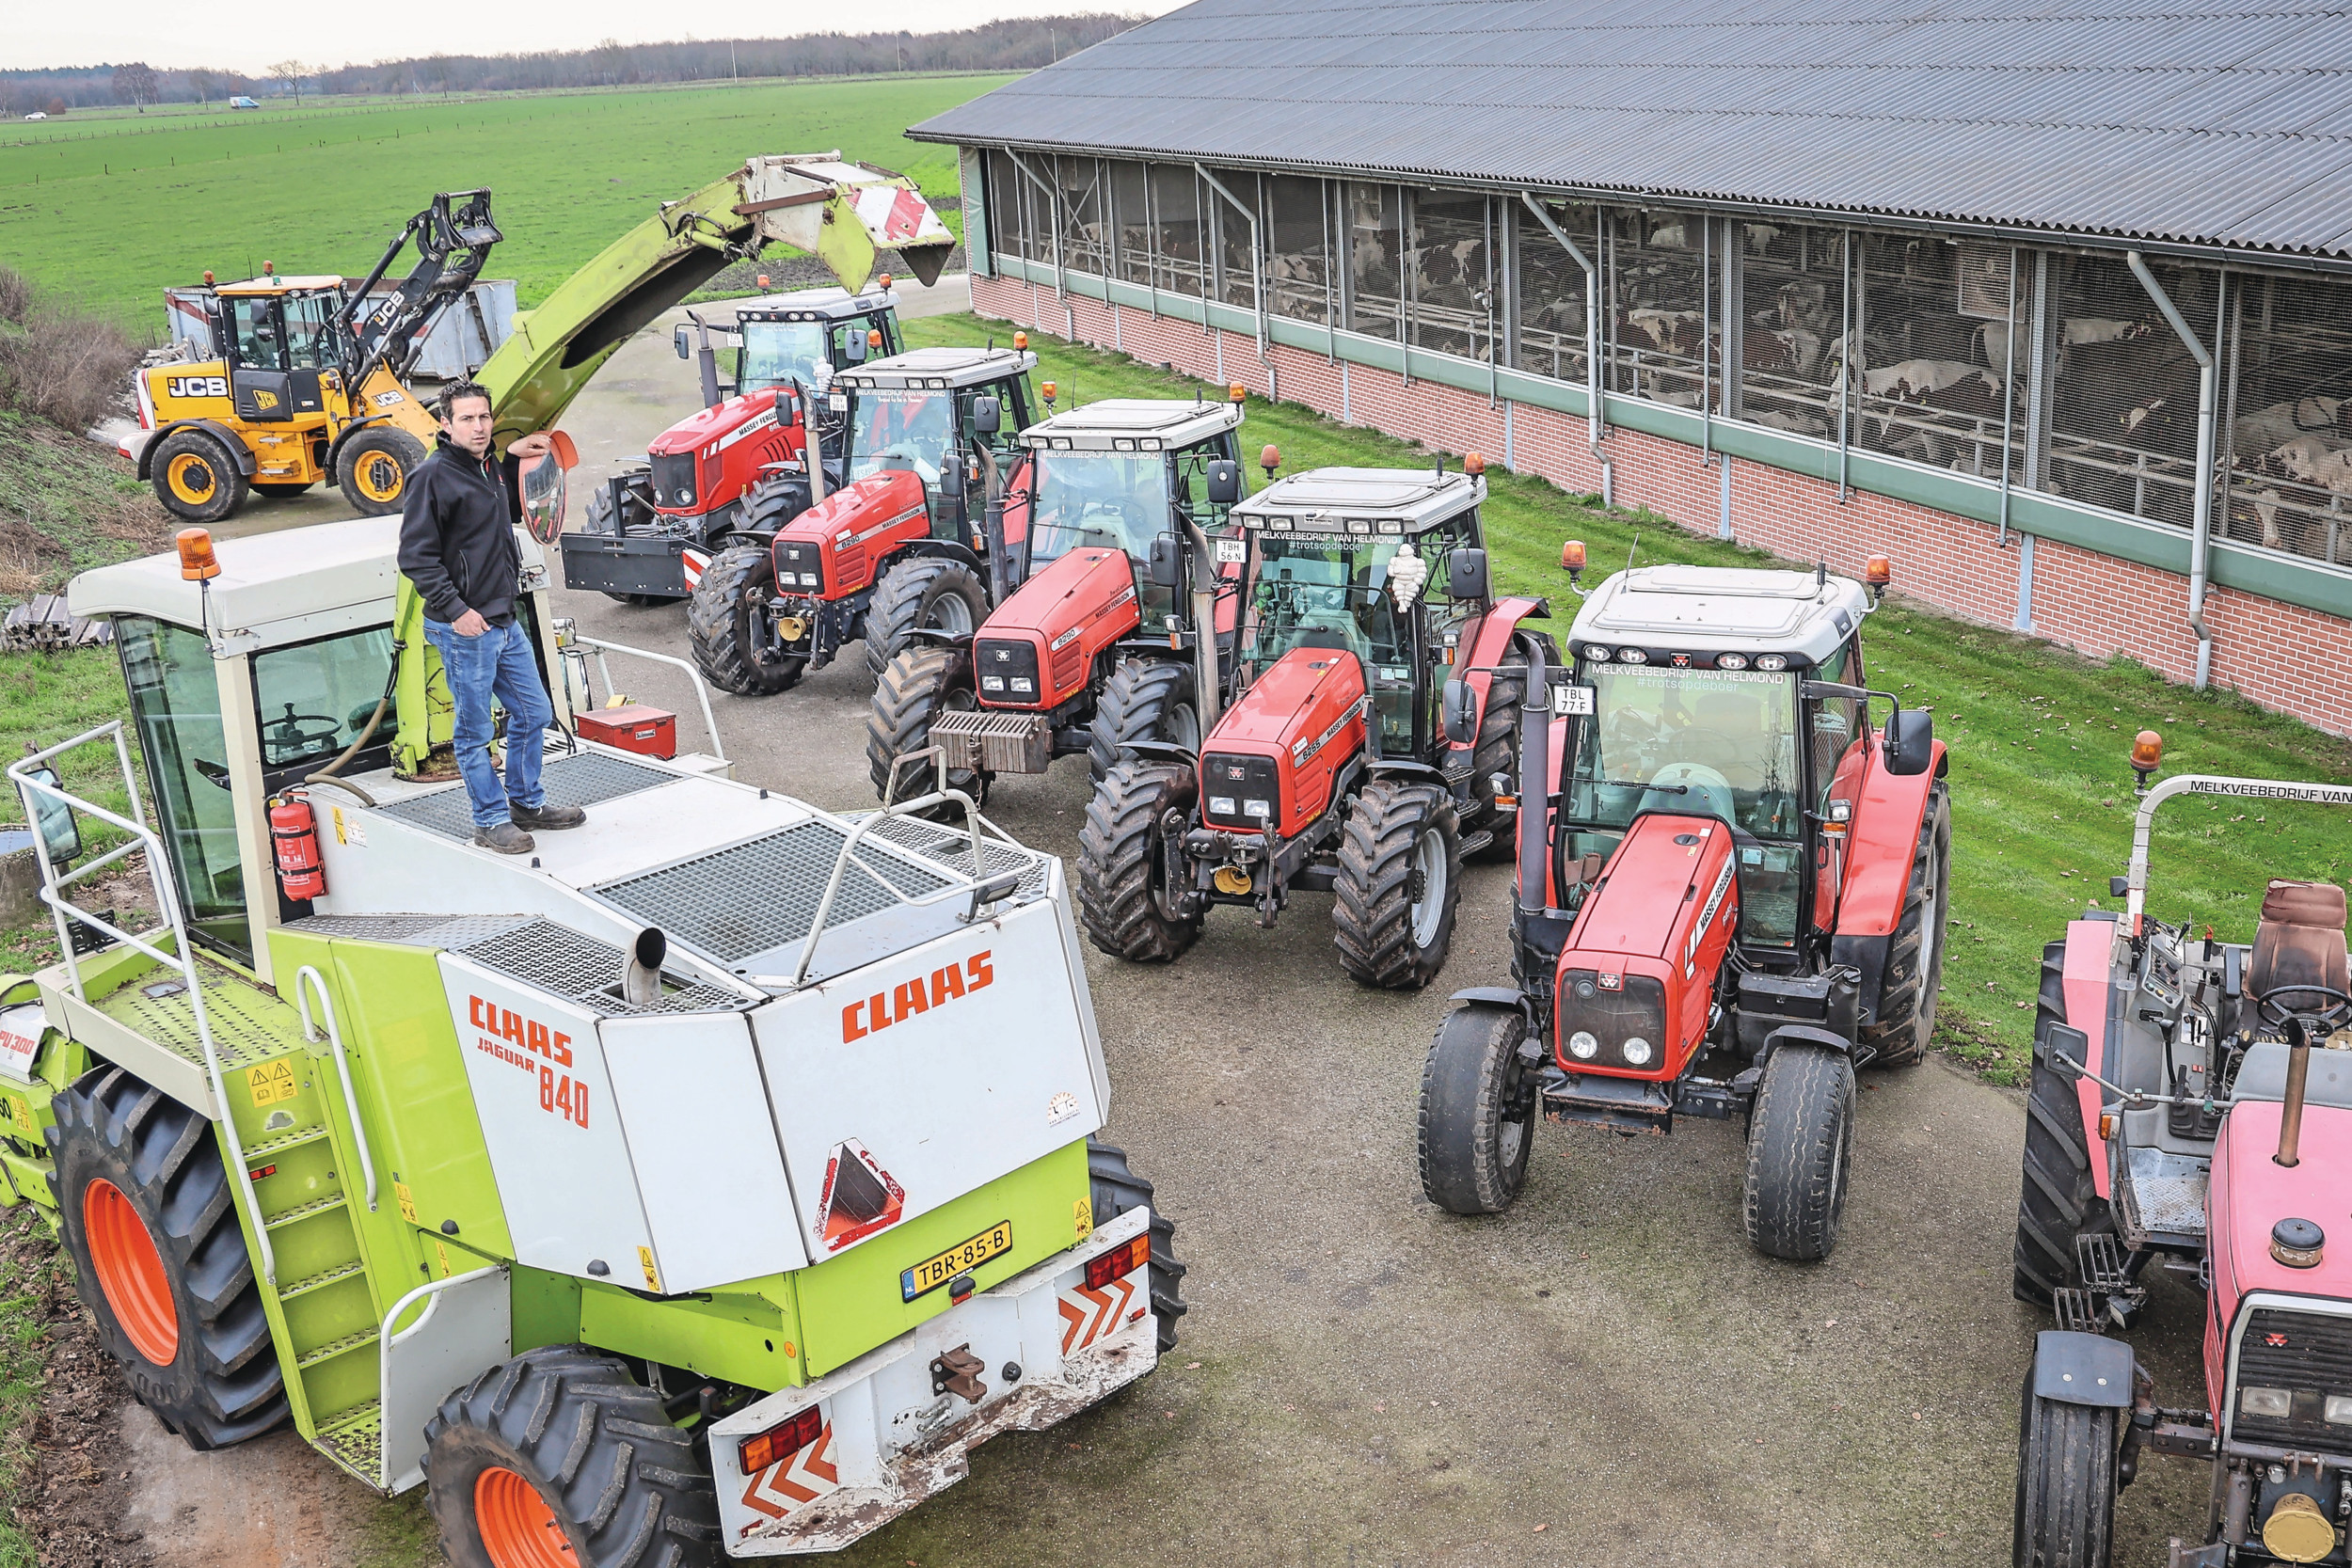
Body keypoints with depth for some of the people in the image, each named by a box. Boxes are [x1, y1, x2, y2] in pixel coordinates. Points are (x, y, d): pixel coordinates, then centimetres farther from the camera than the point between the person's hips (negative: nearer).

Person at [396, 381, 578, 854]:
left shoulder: (490, 468, 11)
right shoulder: (433, 475, -14)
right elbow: (415, 556, -16)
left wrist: (513, 457, 20)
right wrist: (455, 610, -20)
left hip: (505, 623, 9)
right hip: (464, 630, -8)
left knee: (533, 713, 16)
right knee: (474, 733, 3)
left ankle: (526, 802, 32)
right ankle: (491, 821, 14)